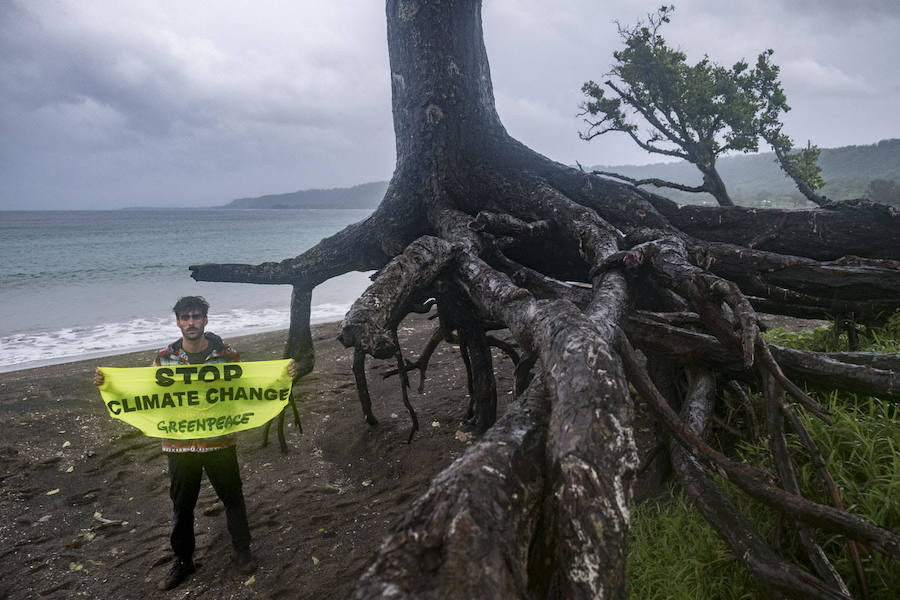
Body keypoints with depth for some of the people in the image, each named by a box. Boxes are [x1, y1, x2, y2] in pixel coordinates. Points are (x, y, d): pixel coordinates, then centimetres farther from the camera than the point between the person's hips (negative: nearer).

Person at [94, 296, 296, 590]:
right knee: (182, 506, 15)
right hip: (180, 445, 1)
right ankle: (182, 560, 36)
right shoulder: (164, 357, -2)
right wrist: (109, 384, -5)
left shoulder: (228, 354, -6)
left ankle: (241, 551, 34)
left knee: (233, 498, 12)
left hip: (220, 442, -1)